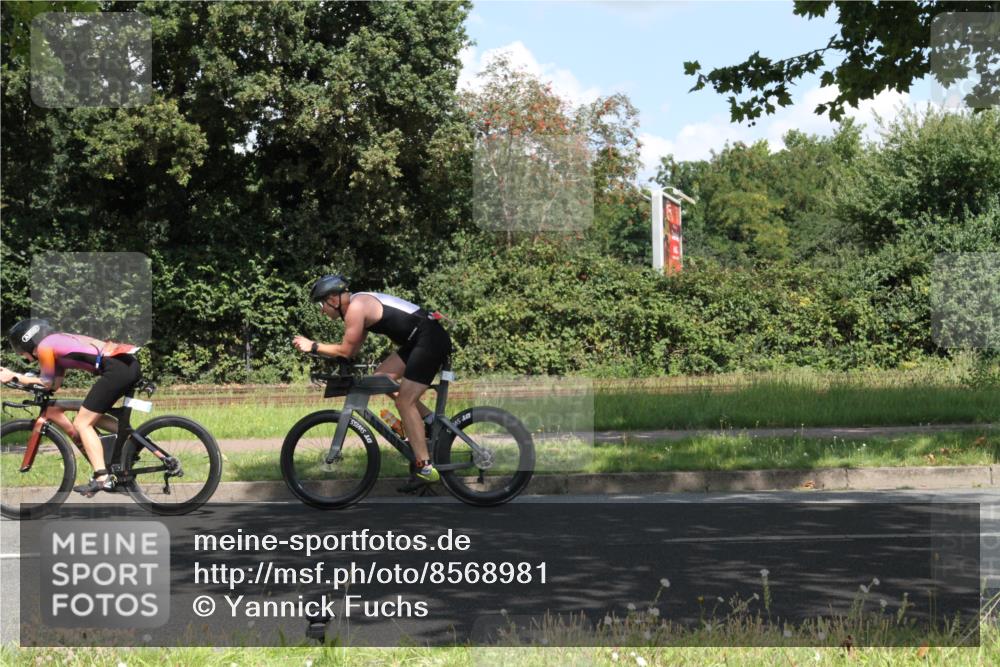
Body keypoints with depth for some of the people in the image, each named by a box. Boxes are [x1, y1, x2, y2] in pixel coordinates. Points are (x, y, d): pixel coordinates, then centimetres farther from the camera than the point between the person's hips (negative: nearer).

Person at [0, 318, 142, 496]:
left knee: (82, 423, -3)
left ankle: (102, 478, -13)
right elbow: (55, 384, 25)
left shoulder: (44, 346, 2)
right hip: (131, 364, 9)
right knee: (92, 417, 24)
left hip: (116, 367, -9)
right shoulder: (58, 342, 27)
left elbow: (47, 383, 8)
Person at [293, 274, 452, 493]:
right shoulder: (360, 303, 16)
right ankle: (428, 419, 17)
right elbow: (353, 349, 18)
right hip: (419, 340, 10)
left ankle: (425, 468, -10)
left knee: (404, 401, -10)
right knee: (381, 376, 13)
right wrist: (318, 349, 12)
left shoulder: (356, 308, -14)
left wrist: (313, 347, -2)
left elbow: (346, 350, -12)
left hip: (431, 340, -10)